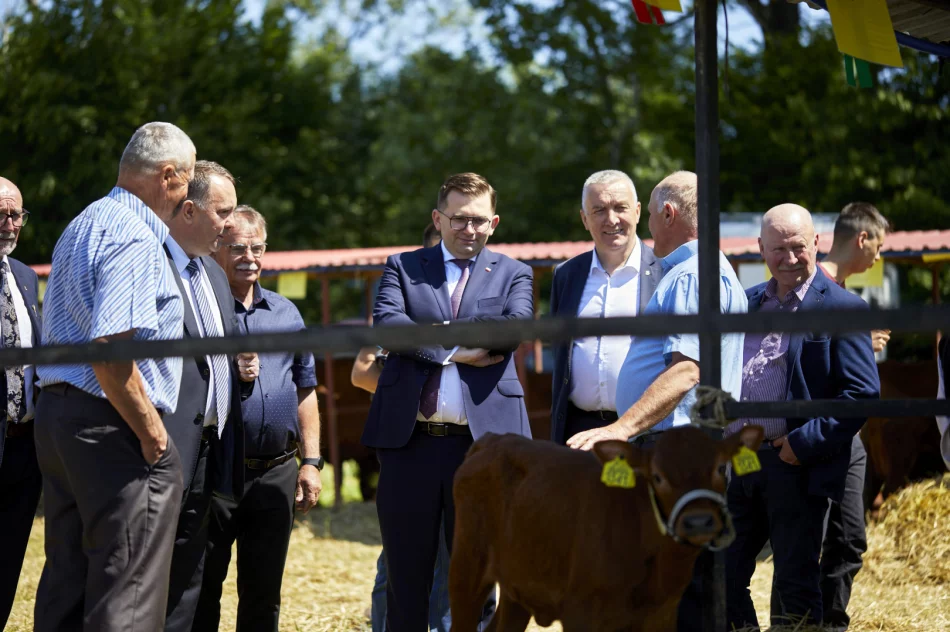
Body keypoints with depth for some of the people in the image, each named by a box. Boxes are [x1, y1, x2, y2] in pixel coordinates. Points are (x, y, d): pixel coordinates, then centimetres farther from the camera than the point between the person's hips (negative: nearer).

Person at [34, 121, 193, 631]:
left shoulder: (83, 225, 19)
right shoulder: (135, 238, -15)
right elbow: (109, 350, -25)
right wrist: (152, 433, -16)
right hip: (110, 424, -10)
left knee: (67, 582, 12)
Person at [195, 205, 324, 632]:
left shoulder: (285, 313, 14)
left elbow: (305, 391, 17)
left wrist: (310, 461, 11)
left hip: (276, 474, 5)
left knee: (263, 595, 10)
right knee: (201, 592, 0)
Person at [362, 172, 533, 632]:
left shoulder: (513, 274, 11)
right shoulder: (402, 267, 11)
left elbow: (516, 326, -9)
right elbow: (385, 323, -7)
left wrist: (436, 331, -9)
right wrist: (453, 350, -13)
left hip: (484, 439, 0)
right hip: (410, 441, 0)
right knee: (406, 574, 5)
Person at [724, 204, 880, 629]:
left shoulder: (842, 308, -5)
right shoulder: (747, 303, 15)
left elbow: (863, 394, -11)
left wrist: (805, 442, -16)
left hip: (795, 467, -6)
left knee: (796, 583, 2)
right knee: (721, 577, 8)